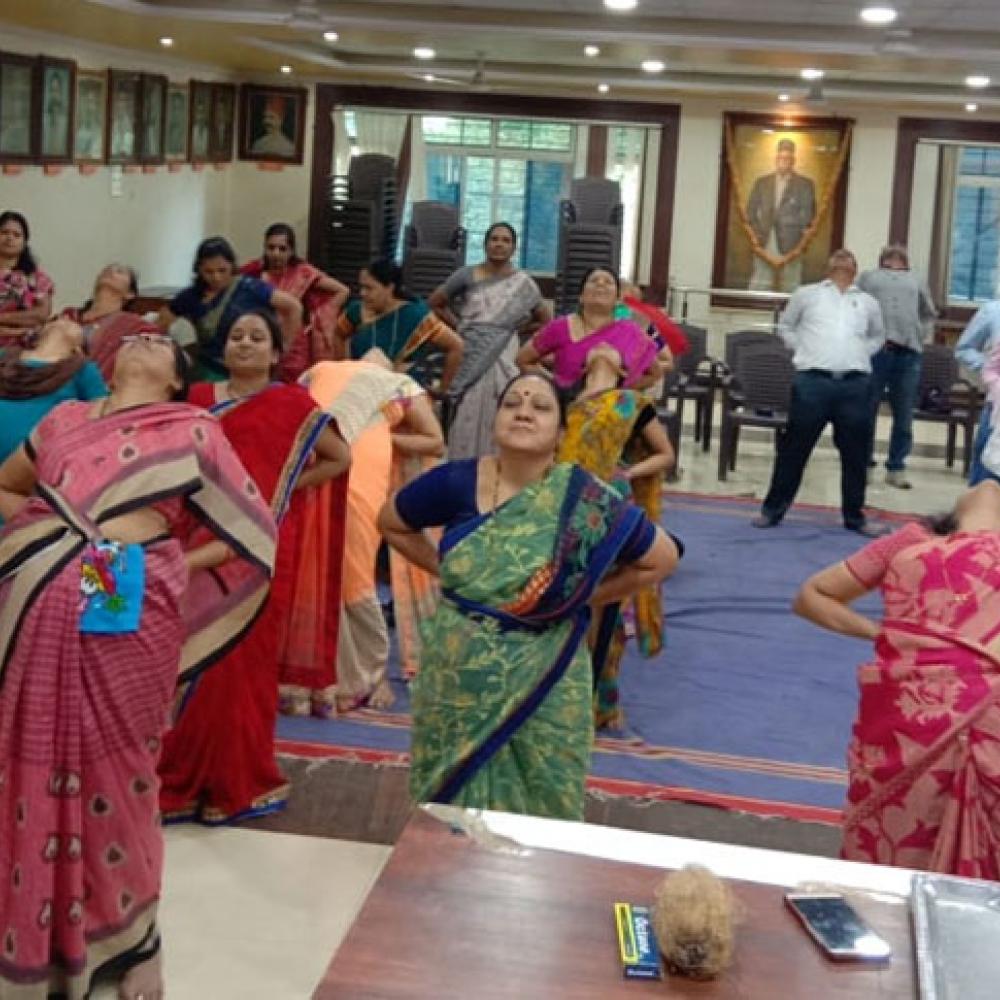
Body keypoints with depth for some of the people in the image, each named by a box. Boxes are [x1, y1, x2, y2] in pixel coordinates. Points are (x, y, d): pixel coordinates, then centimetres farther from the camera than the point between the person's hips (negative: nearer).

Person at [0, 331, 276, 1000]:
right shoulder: (65, 419, 16)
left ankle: (120, 937, 23)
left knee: (113, 772, 6)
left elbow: (254, 531, 4)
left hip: (129, 622, -3)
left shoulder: (193, 432, 6)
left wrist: (177, 566, -4)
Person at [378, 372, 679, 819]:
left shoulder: (583, 500, -14)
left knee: (537, 808, 10)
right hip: (457, 677, 2)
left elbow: (661, 558, -2)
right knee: (451, 803, 15)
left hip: (541, 683, -2)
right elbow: (391, 522, 9)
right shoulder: (456, 482, -9)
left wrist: (583, 599, -4)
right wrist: (442, 568, 0)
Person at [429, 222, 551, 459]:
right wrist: (459, 325, 5)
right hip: (469, 360, 0)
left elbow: (546, 321, 14)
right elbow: (435, 302, 13)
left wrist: (515, 329, 4)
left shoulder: (523, 283, 4)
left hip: (502, 360, 0)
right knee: (467, 421, -2)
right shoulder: (466, 276, 3)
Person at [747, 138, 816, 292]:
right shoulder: (761, 182, 13)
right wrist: (756, 233, 0)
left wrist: (781, 219, -8)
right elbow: (751, 211, 13)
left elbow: (807, 216, -2)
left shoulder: (805, 185, 3)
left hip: (790, 248, -3)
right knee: (758, 287, 1)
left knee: (791, 291, -3)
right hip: (764, 247, 3)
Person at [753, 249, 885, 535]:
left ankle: (854, 515, 17)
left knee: (855, 453, 6)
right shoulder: (807, 294, 13)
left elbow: (877, 337, 32)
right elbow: (785, 325, 21)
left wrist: (862, 353, 12)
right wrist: (802, 349, 6)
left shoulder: (868, 302, 19)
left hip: (855, 383, 2)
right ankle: (773, 509, 10)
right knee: (794, 448, 1)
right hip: (813, 380, -2)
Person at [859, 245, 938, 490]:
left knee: (904, 415, 1)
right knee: (867, 410, -1)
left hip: (909, 352, 2)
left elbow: (929, 314, 24)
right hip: (874, 348, -2)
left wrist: (920, 338, 9)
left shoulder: (916, 281, 26)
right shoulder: (869, 277, 20)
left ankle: (896, 468, 6)